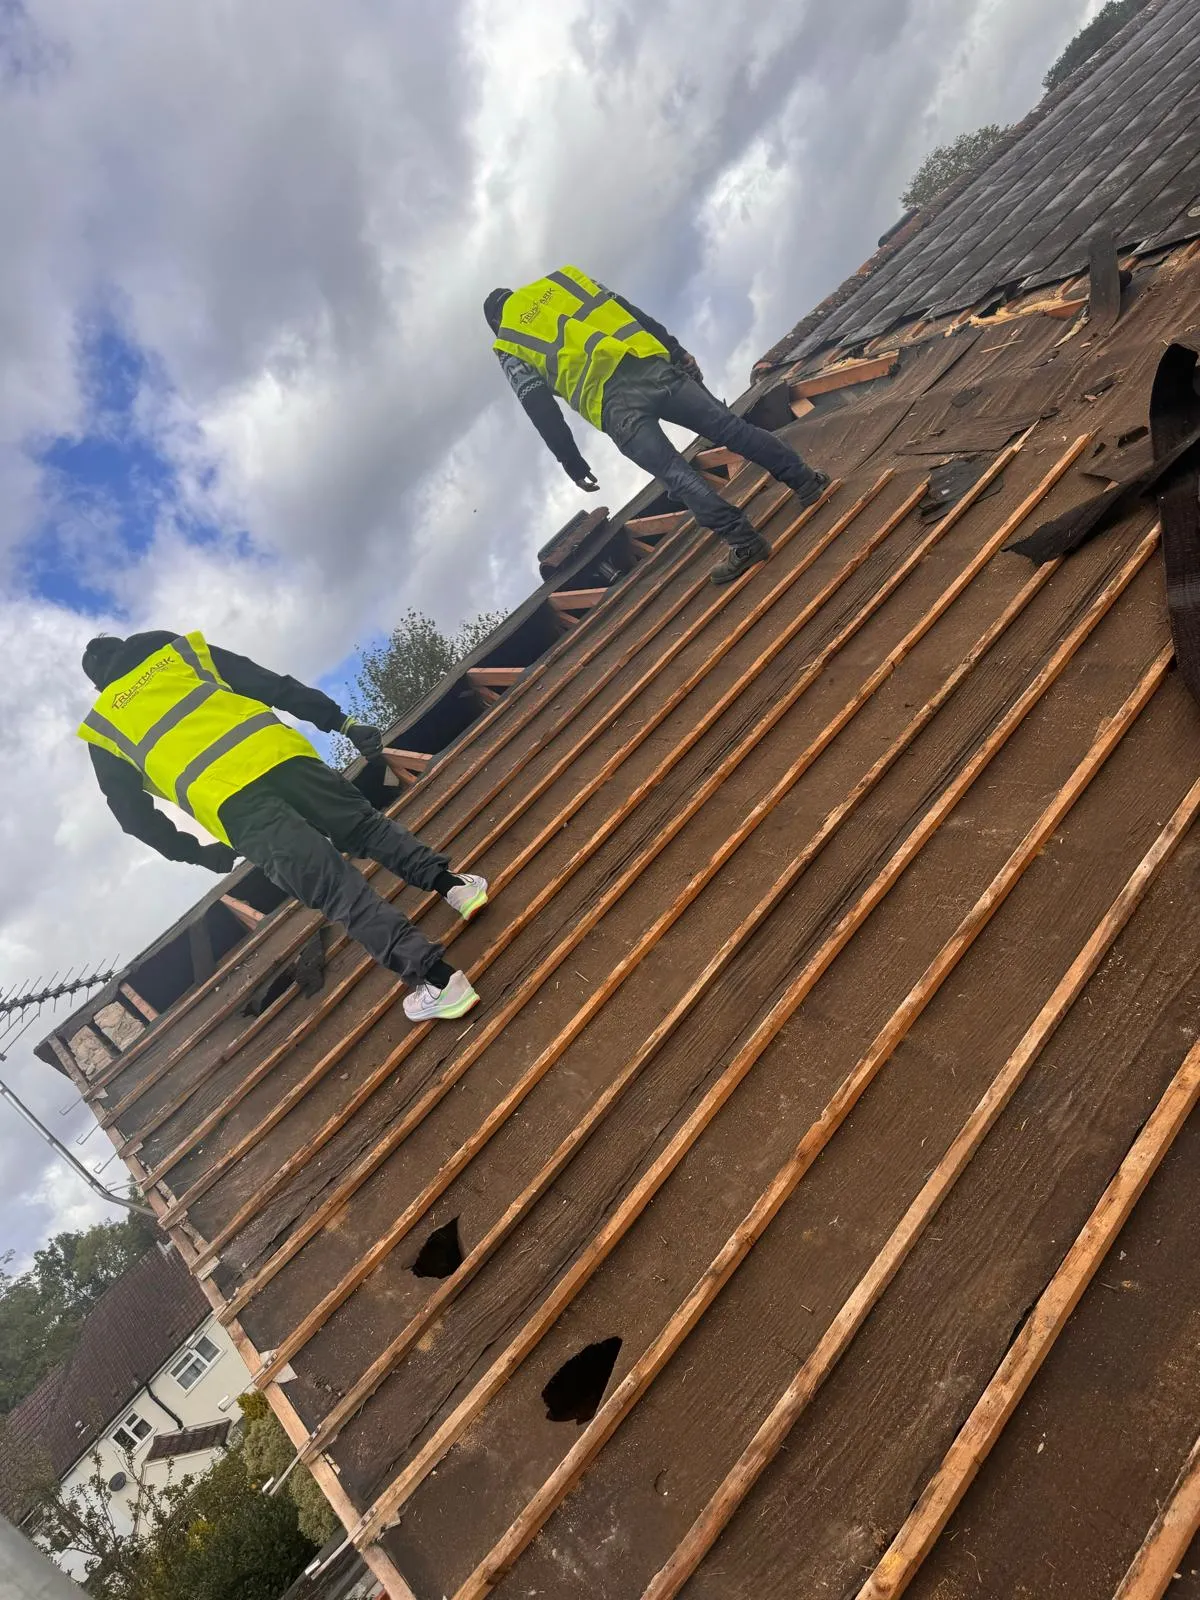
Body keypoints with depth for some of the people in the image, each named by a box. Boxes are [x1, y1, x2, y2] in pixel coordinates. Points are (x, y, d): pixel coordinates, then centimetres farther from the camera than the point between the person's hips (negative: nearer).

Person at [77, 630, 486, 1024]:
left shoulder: (101, 726, 24)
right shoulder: (178, 649, 28)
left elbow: (131, 812, 19)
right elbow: (272, 684, 18)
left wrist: (193, 852, 31)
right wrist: (341, 721, 17)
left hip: (227, 804, -2)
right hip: (277, 751, 3)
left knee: (336, 889, -7)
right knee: (364, 825, 22)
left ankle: (437, 981, -15)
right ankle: (455, 885, 5)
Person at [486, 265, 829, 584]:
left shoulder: (509, 349, 19)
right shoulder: (558, 279, 30)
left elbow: (539, 408, 6)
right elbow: (628, 311, 22)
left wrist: (571, 462, 8)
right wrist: (676, 351, 20)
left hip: (612, 406, -4)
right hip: (649, 365, 4)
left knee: (679, 478, -5)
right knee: (729, 426, 8)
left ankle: (745, 542, -12)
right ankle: (804, 481, 9)